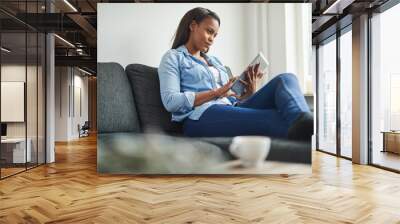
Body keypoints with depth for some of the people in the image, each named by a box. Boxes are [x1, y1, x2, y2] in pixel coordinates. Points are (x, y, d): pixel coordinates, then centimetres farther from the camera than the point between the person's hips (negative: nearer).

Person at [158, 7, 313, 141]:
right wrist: (216, 93, -8)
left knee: (286, 79, -19)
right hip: (201, 117, -6)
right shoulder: (172, 58, 12)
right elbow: (171, 102, -6)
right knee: (273, 119, -33)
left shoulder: (215, 61, 32)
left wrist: (249, 92, 1)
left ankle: (302, 121, -50)